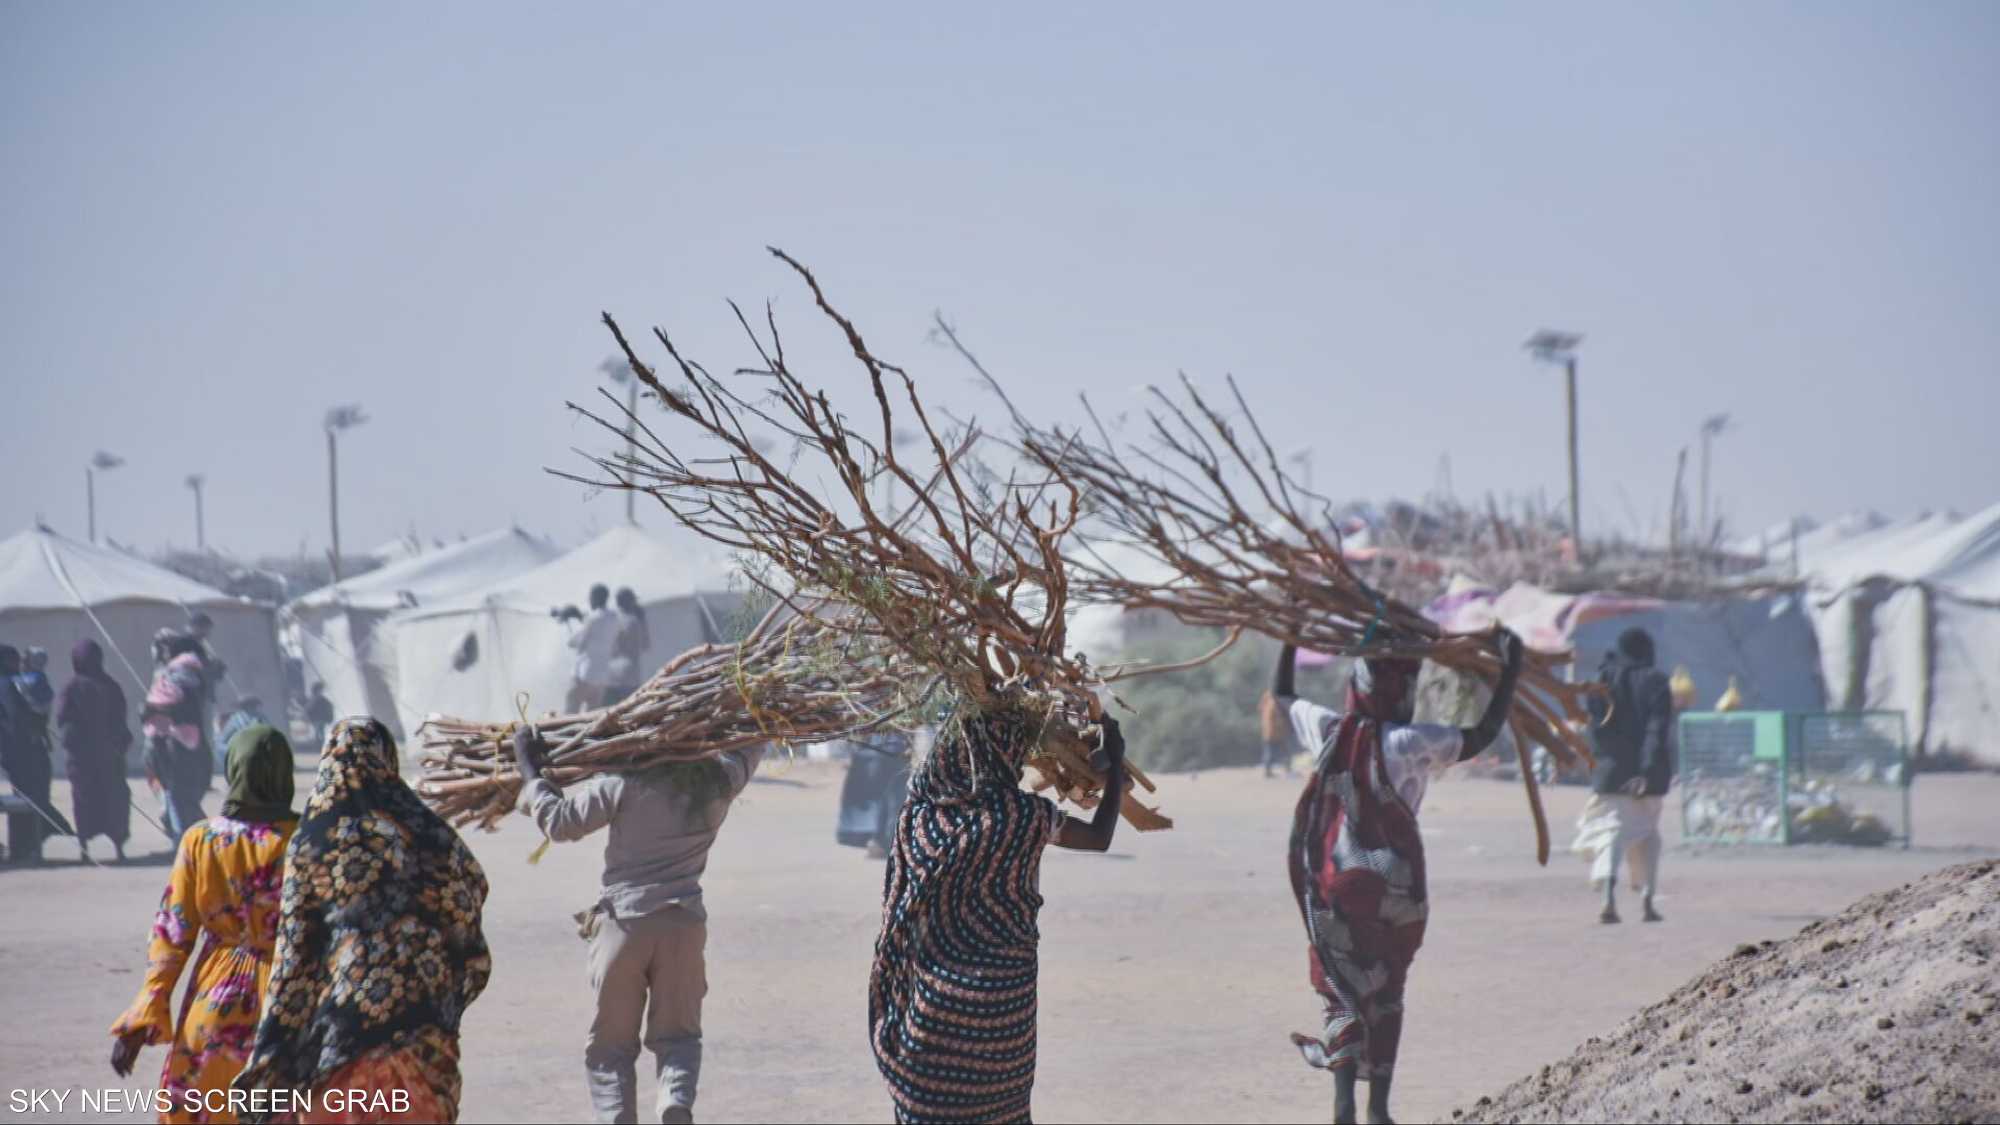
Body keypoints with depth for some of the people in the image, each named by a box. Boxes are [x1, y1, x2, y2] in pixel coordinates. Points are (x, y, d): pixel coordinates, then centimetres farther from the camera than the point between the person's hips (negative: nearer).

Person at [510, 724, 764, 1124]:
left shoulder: (626, 782, -9)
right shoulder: (720, 781, 2)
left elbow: (560, 823, -5)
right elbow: (752, 745, 23)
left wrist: (529, 771, 5)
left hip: (623, 922, -2)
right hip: (684, 925, 2)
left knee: (611, 1042, 9)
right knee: (677, 1034, 11)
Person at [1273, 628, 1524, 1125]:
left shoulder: (1327, 730, -3)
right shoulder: (1410, 744, -14)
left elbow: (1280, 693, 15)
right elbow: (1484, 734, -11)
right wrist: (1510, 670, -5)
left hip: (1333, 883, 2)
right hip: (1396, 887, -2)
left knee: (1341, 989, 6)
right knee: (1386, 994, 15)